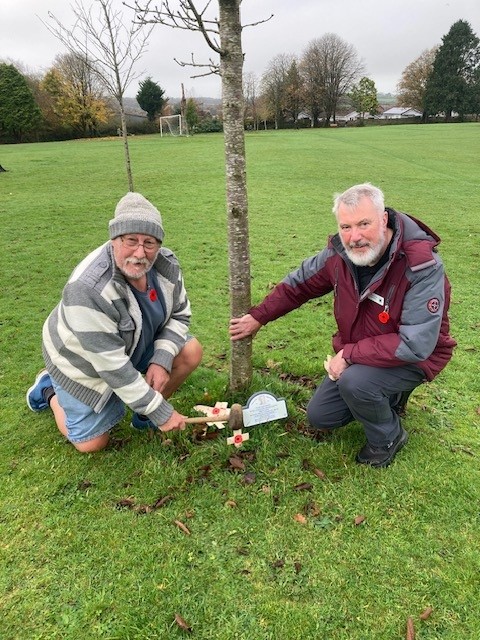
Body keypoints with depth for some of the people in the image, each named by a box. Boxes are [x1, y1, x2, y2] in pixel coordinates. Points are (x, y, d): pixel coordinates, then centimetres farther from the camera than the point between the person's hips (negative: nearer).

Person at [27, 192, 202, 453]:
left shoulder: (166, 264, -20)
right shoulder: (88, 289, -39)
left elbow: (179, 314, -6)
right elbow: (112, 366, -36)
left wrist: (161, 361, -22)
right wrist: (160, 412, -30)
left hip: (137, 343, 6)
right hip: (84, 362, -5)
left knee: (191, 352, -11)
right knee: (92, 443, 2)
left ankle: (144, 414, 8)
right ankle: (49, 390, 27)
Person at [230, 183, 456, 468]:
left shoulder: (422, 266, -31)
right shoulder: (340, 253, -15)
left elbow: (415, 344, -33)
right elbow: (298, 284, 3)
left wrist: (349, 354, -29)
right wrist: (258, 317, 7)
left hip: (413, 358, -6)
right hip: (357, 356, 6)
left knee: (354, 380, -35)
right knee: (319, 417, 8)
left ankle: (388, 438, -3)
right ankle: (389, 395, 26)